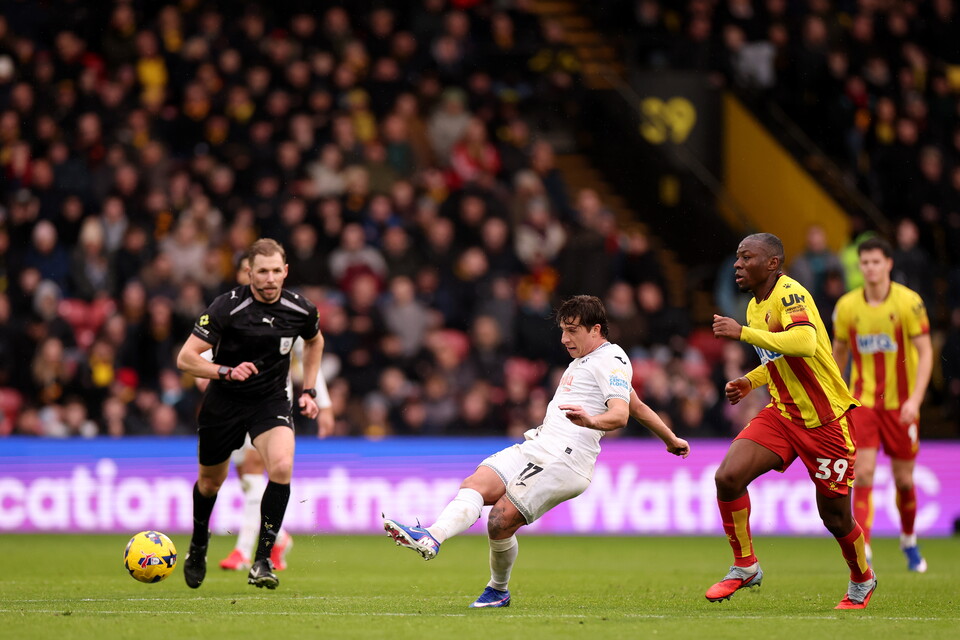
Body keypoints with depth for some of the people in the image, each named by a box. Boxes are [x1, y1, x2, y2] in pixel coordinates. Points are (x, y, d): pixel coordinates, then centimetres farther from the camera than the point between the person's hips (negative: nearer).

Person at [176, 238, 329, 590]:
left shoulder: (300, 310, -10)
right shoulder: (226, 307, -20)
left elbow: (314, 341, 16)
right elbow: (185, 359, -21)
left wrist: (309, 391, 11)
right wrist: (227, 371, -36)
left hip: (271, 401, 1)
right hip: (224, 402, -1)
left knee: (282, 467, -25)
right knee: (211, 481, 15)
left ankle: (262, 561, -16)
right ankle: (198, 548, 46)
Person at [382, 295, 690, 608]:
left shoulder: (611, 359, -3)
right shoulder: (583, 360, 27)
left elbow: (620, 414, -20)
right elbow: (637, 406, 36)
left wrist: (591, 421, -41)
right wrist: (670, 439, 46)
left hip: (564, 459, -9)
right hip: (536, 446, 9)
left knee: (501, 520, -17)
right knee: (474, 485, -14)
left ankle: (498, 591, -4)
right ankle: (431, 538, -23)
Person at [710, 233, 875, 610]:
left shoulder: (790, 294, -19)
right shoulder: (755, 306, 9)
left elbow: (804, 343, -39)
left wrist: (743, 333, -33)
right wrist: (751, 381, 7)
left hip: (826, 421, -7)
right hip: (781, 415, 7)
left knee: (834, 516, 5)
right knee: (728, 476, -15)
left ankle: (862, 580, 34)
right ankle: (745, 567, 2)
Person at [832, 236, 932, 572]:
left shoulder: (909, 302, -9)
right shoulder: (847, 306, -1)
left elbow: (925, 352, -9)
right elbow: (839, 352, 13)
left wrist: (915, 399, -19)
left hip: (900, 403, -1)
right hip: (862, 402, 1)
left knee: (904, 480, 7)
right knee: (863, 474, -14)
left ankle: (909, 541, 33)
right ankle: (862, 551, -16)